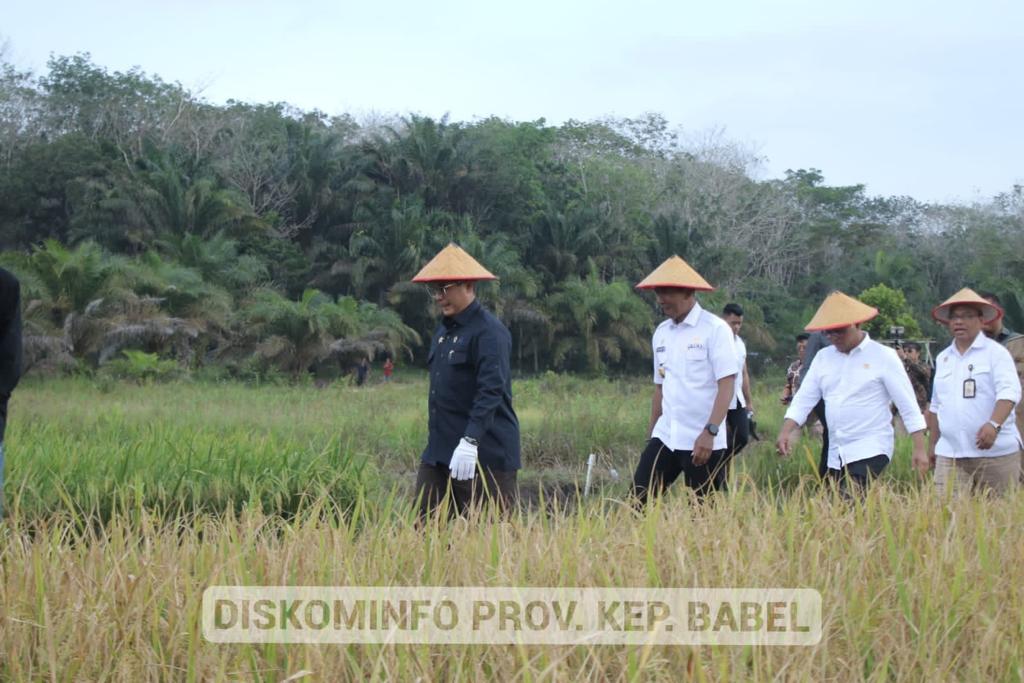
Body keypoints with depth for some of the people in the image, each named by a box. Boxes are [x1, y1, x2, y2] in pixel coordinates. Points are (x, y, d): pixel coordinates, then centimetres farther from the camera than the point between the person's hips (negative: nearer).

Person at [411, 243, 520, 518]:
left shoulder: (489, 331, -12)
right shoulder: (444, 329, 16)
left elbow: (491, 391, -21)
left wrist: (471, 441, -29)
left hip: (485, 453, -8)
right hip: (439, 451, 8)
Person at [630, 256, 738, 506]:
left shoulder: (715, 329, -9)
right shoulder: (661, 333, 11)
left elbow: (727, 385, -14)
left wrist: (709, 432, -22)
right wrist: (651, 432, 18)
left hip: (702, 440, -6)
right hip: (665, 436, 6)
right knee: (638, 501, -2)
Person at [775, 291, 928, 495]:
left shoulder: (883, 356, -4)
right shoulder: (823, 357, 10)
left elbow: (908, 405, -6)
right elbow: (803, 399, 9)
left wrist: (920, 449, -11)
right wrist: (785, 432, -7)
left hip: (871, 450, -6)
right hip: (836, 455, 6)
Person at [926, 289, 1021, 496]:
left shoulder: (996, 353, -2)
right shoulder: (943, 359, 16)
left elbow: (1009, 392, -14)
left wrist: (994, 424, -30)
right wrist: (933, 443, 23)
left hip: (995, 451, -4)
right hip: (950, 454, 4)